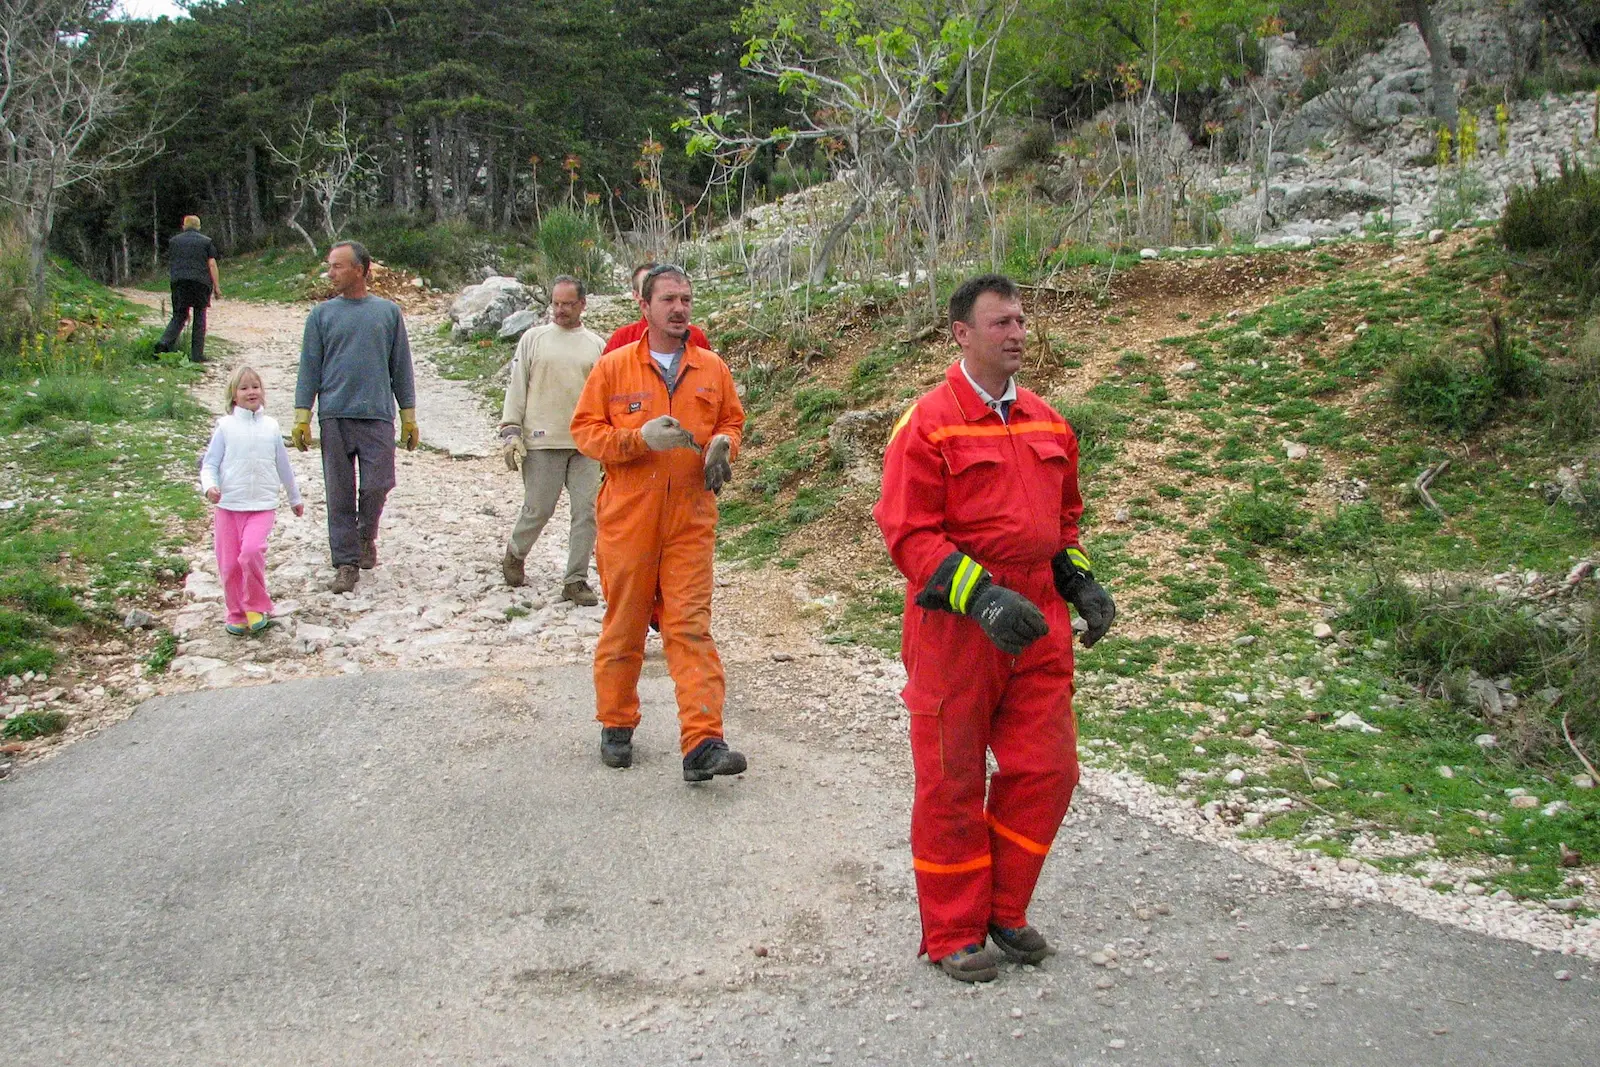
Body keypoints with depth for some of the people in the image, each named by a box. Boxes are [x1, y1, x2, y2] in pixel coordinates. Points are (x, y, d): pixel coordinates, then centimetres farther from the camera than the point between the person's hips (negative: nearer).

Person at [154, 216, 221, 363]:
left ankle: (165, 341, -17)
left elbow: (170, 263, 17)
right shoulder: (206, 241, 6)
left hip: (179, 282, 2)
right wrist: (217, 286, 0)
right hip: (201, 282, -2)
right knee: (199, 318, 5)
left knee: (179, 316, 8)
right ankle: (197, 355, 3)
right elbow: (212, 264, -1)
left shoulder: (173, 241, 14)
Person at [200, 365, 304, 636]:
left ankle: (258, 607, -3)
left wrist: (294, 498, 27)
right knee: (229, 563, 3)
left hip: (263, 505, 0)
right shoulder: (225, 426, 0)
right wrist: (210, 486, -19)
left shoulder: (271, 426, 7)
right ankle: (237, 614, 21)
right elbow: (210, 463, 1)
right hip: (229, 505, 0)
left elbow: (283, 466, 18)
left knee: (251, 551, -22)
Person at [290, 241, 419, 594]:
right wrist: (302, 418, -1)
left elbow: (400, 367, 11)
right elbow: (310, 368, 7)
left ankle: (366, 535, 25)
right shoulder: (322, 314, 7)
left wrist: (409, 418, 9)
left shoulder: (389, 312, 8)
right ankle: (346, 562, 10)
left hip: (378, 416, 0)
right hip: (334, 416, 0)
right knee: (339, 493, 1)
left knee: (378, 485, -5)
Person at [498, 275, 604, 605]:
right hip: (543, 441, -2)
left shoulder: (596, 344, 10)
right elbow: (516, 387, 5)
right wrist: (510, 431, -3)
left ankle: (576, 580, 7)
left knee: (586, 511, -1)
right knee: (538, 509, 2)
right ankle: (514, 556, 29)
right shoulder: (533, 339, 6)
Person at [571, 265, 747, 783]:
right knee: (623, 627, 10)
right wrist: (640, 437, -17)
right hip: (627, 520, -1)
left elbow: (732, 419, 19)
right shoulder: (613, 367, 0)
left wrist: (723, 444, -5)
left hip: (691, 522, 1)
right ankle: (617, 726, 28)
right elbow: (585, 429, -1)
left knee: (691, 628, -5)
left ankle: (702, 744, -7)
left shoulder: (712, 369, 7)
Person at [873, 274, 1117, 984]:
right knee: (952, 780, 5)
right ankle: (954, 933, 21)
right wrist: (981, 597, -24)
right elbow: (908, 533, -14)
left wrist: (1080, 582, 7)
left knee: (1046, 768, 8)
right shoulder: (928, 424, -9)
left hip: (1038, 619, 6)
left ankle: (1005, 911, 28)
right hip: (956, 624, -6)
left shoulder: (1046, 423, 12)